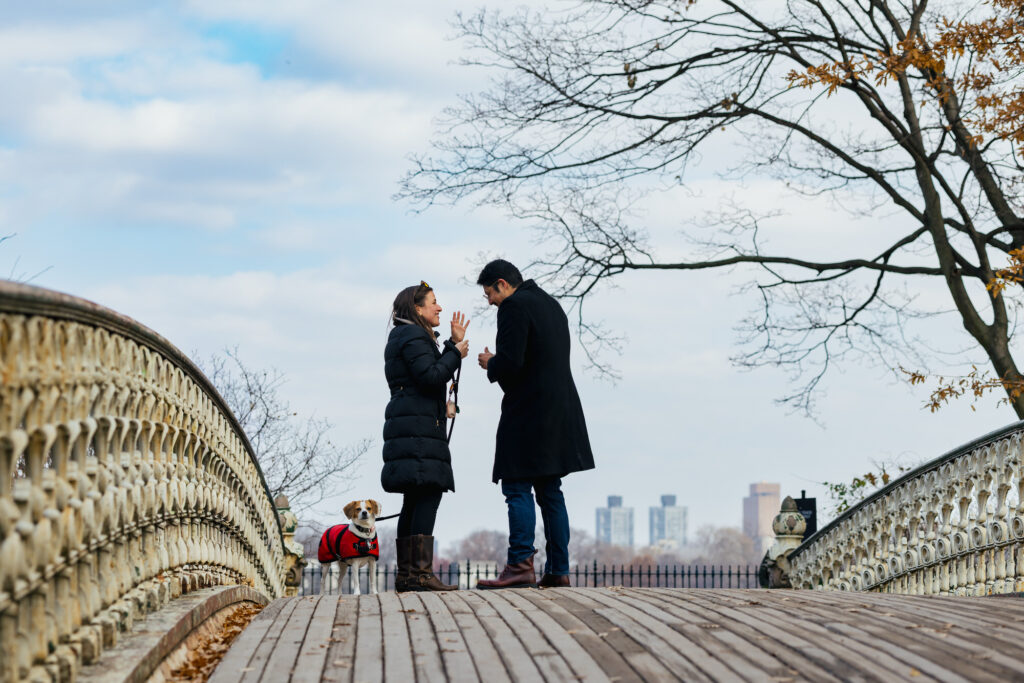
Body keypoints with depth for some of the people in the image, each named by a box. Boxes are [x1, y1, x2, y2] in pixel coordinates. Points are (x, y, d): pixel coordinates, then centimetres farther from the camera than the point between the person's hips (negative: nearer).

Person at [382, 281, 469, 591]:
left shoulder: (405, 337, 25)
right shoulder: (414, 337, -8)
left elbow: (435, 374, 23)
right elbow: (431, 377, -19)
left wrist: (453, 344, 21)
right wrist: (456, 353, -6)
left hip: (408, 425, 11)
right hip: (418, 424, -11)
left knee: (414, 501, 9)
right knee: (428, 494, -16)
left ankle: (406, 573, 9)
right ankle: (421, 572, -22)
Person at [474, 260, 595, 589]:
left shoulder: (514, 306, -10)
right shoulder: (550, 303, 19)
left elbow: (510, 363, -20)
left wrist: (490, 364, 1)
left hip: (528, 413, -9)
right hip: (560, 411, 9)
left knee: (517, 488, -8)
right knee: (549, 491, 10)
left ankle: (520, 565, -15)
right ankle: (558, 570, 9)